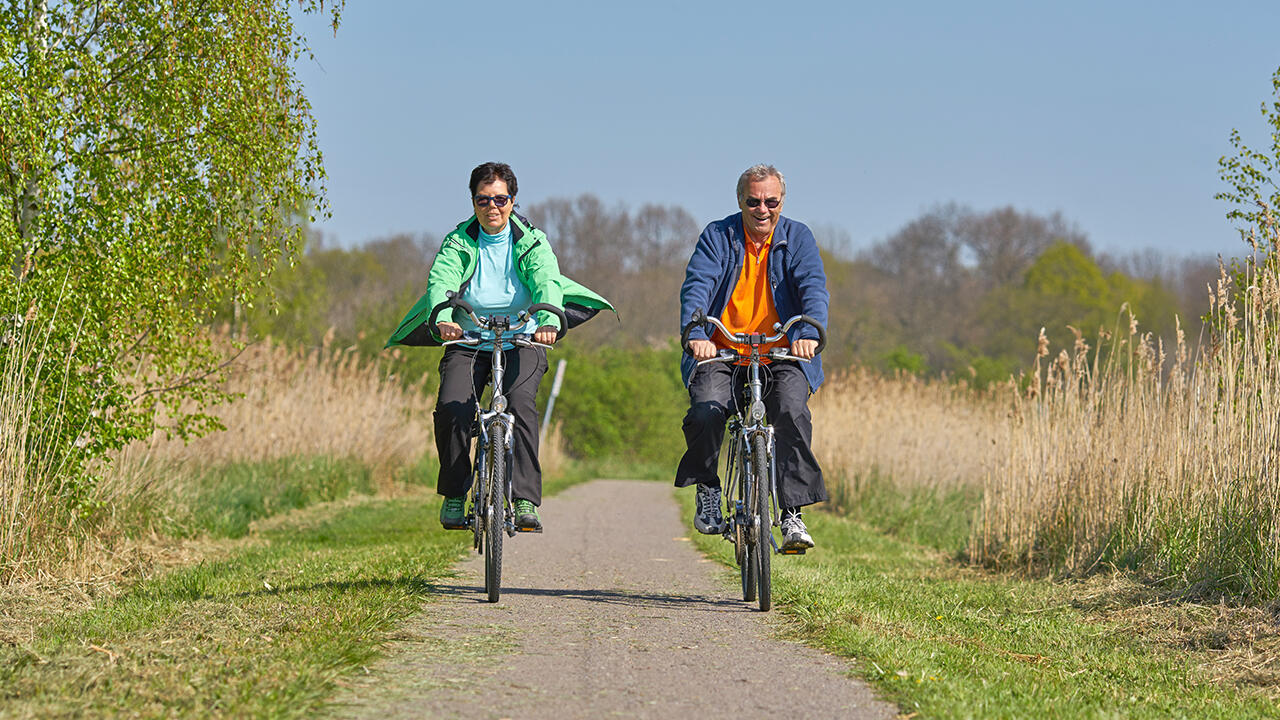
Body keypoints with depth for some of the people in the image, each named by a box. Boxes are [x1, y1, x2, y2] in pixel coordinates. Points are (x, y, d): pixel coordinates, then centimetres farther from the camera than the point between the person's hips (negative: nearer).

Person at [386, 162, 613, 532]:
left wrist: (548, 320, -40)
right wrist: (443, 319, -39)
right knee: (451, 408, -21)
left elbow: (546, 282, -17)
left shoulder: (531, 241, 0)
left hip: (521, 340, -1)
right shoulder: (458, 242, 2)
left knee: (521, 402, -27)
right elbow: (441, 281, -16)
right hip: (468, 341, 1)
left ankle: (526, 501, -28)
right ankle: (454, 497, -2)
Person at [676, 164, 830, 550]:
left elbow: (814, 288, -10)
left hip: (783, 355, 0)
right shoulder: (717, 236, 2)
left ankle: (792, 512, -21)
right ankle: (707, 492, 0)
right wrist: (696, 334, -30)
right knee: (706, 412, -26)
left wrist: (808, 332, -31)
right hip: (721, 352, 0)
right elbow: (696, 287, -10)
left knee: (792, 412, -28)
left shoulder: (797, 238, 4)